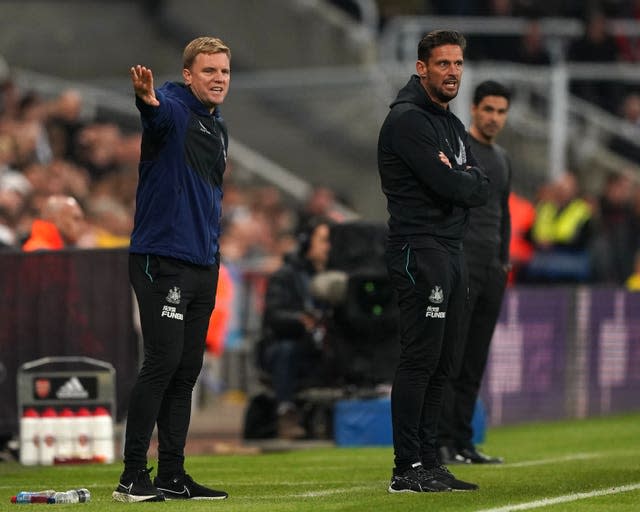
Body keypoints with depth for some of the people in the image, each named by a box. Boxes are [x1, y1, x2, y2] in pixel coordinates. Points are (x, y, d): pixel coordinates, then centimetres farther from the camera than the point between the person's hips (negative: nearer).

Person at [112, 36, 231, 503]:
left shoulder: (218, 129, 18)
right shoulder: (173, 108, -8)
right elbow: (158, 112, -34)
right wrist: (147, 99, -58)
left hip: (203, 267, 8)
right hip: (162, 260, -8)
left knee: (187, 371, 9)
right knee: (163, 362, -13)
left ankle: (173, 476, 14)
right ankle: (133, 476, -10)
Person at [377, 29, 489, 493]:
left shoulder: (452, 125, 20)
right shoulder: (407, 120, -10)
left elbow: (481, 189, 12)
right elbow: (447, 184, -19)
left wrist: (459, 183, -7)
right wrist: (468, 182, 0)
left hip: (452, 249, 9)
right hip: (419, 250, -9)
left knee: (441, 364, 9)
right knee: (420, 360, -11)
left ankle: (428, 463, 14)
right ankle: (407, 470, -11)